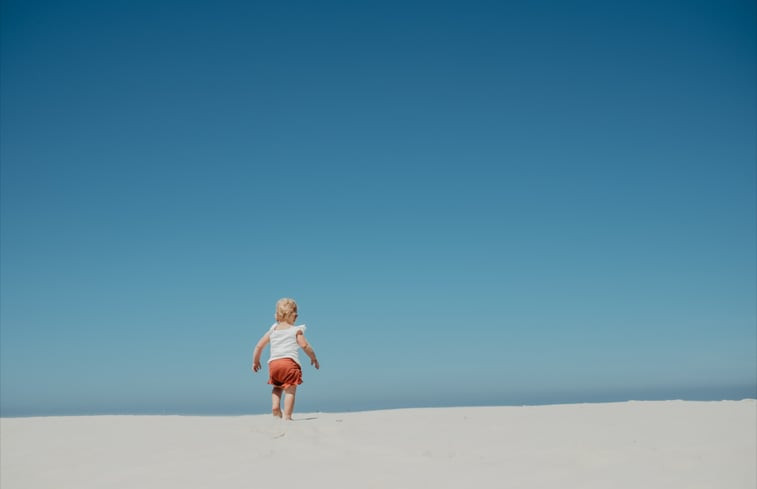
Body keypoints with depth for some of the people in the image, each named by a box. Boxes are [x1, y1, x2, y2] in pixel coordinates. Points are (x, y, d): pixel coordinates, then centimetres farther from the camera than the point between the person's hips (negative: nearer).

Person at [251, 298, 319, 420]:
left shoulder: (272, 331, 19)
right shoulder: (296, 330, 8)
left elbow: (259, 346, 19)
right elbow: (304, 345, -2)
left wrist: (255, 361, 31)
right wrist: (313, 358, 11)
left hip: (273, 363, 4)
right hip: (289, 362, -4)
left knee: (277, 387, 27)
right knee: (290, 390, -3)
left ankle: (275, 406, 6)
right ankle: (287, 416, -10)